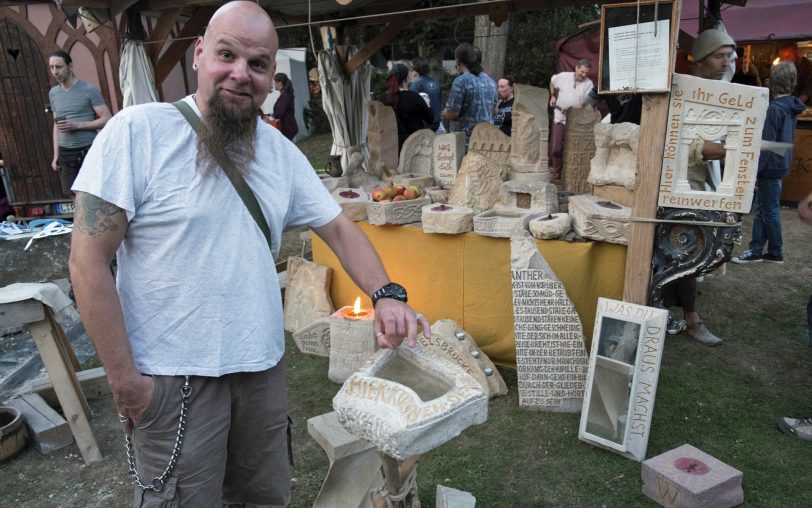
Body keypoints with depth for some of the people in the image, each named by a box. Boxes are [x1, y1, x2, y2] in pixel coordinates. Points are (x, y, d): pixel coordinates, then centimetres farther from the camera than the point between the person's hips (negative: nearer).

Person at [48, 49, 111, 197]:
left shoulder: (89, 90, -5)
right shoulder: (53, 93, 13)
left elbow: (107, 119, -8)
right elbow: (56, 125, 19)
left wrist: (77, 125, -17)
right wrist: (56, 155, 13)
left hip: (89, 151, -5)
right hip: (65, 153, 5)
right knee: (72, 194, 4)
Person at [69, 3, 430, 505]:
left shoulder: (281, 150, 3)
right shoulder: (138, 131, -13)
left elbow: (338, 227, 6)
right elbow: (90, 261, -13)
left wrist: (387, 295, -11)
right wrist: (124, 379, -13)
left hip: (265, 366, 5)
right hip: (173, 378, -5)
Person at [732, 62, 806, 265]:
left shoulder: (774, 109, -18)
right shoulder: (791, 107, 10)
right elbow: (788, 140, 15)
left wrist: (754, 171, -17)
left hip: (771, 167, -8)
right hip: (781, 165, 8)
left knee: (770, 210, 2)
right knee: (762, 209, 13)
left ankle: (775, 252, 12)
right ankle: (756, 250, 18)